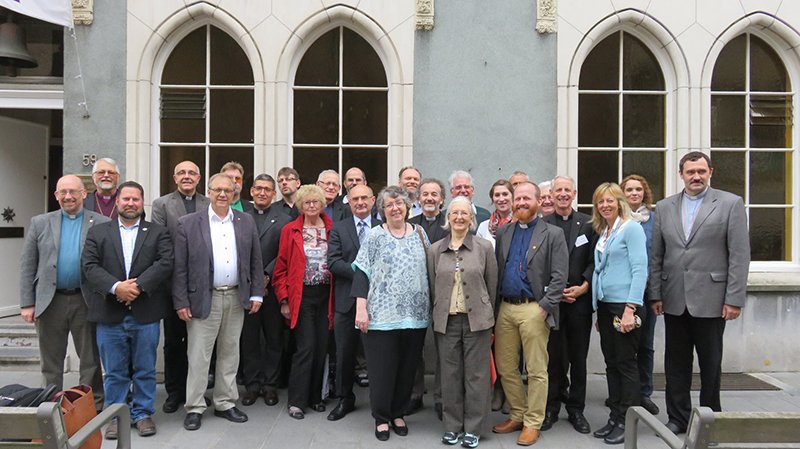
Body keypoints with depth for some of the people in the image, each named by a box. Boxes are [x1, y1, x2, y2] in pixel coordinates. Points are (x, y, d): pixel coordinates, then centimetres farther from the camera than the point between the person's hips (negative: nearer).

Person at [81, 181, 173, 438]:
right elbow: (90, 266, -2)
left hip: (146, 314, -1)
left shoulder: (158, 232, 6)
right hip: (110, 314, 1)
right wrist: (115, 287, -16)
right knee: (114, 372, 9)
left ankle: (143, 414, 21)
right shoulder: (97, 232, 9)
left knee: (145, 369, 8)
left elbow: (166, 262, -7)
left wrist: (138, 285, -16)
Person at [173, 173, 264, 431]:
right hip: (203, 300, -3)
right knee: (198, 356, 3)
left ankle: (225, 404, 25)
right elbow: (180, 267, -4)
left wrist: (256, 294, 3)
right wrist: (181, 302, -8)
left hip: (236, 298, 3)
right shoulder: (189, 223, -3)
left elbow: (255, 261, 8)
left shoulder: (246, 222, 6)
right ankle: (194, 408, 15)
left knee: (229, 354, 13)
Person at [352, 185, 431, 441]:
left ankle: (398, 413, 27)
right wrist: (361, 308, -13)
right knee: (382, 369, 3)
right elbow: (362, 272, -5)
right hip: (382, 314, -3)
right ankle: (381, 418, 20)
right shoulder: (375, 236, -1)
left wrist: (431, 306, 9)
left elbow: (428, 271, 14)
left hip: (415, 315, 3)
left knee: (407, 369, 11)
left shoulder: (419, 234, 9)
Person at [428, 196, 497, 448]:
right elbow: (432, 287, 9)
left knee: (476, 375, 4)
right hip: (446, 321, 2)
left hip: (477, 320, -1)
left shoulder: (484, 248, 0)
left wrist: (486, 314, 8)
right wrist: (440, 312, 9)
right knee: (450, 375, 8)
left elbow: (492, 286, 5)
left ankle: (472, 429, 16)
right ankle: (452, 426, 22)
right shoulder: (435, 250, 4)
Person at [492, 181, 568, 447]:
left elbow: (559, 277, -7)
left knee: (536, 370, 3)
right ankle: (518, 415, 28)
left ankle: (532, 423, 16)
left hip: (533, 309, -5)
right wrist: (494, 306, 6)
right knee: (505, 368, 11)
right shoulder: (503, 233, 12)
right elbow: (496, 271, 12)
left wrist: (544, 308, -13)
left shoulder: (553, 234, -1)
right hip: (505, 308, 5)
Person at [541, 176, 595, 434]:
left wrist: (583, 287, -9)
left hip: (580, 299, 1)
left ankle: (576, 409, 20)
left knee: (579, 358, 8)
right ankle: (551, 408, 19)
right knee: (552, 357, 6)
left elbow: (594, 260, 3)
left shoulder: (588, 223, 6)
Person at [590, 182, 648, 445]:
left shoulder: (631, 229, -7)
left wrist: (630, 309, -19)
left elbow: (640, 270, -13)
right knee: (611, 364, 11)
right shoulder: (602, 233, 15)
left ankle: (626, 422, 9)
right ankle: (615, 417, 20)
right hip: (605, 305, 7)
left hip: (625, 305, -7)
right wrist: (598, 310, 14)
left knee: (626, 363, 0)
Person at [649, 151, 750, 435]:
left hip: (710, 299, -3)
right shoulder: (664, 207, 8)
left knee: (710, 364, 10)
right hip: (674, 301, 3)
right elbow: (656, 256, 8)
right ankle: (678, 417, 23)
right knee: (676, 363, 10)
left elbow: (740, 255, -6)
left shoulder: (730, 204, -1)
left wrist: (734, 299, -10)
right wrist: (655, 295, 4)